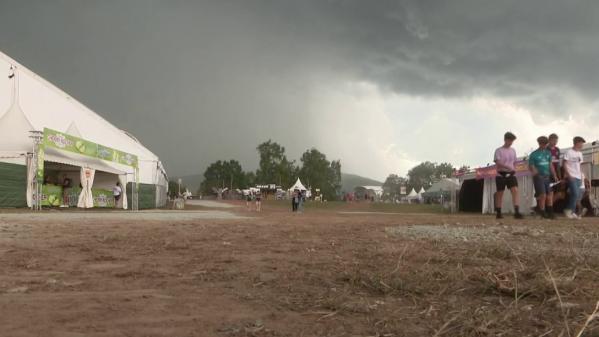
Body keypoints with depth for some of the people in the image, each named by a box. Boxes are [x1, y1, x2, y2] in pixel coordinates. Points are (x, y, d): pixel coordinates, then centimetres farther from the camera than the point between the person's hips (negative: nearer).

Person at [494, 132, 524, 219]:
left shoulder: (513, 150, 13)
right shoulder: (499, 151, -3)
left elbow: (514, 162, 20)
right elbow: (498, 162, -15)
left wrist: (514, 169, 0)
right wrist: (508, 167, -27)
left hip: (511, 174, 4)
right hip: (501, 174, -4)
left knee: (515, 190, -14)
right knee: (500, 193, 3)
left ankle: (517, 212, -20)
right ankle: (498, 213, 12)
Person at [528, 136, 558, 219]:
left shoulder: (548, 153, 14)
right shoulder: (534, 154, -2)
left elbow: (550, 165, 16)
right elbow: (531, 166, -4)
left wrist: (554, 175, 10)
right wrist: (536, 174, -19)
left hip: (547, 177, 6)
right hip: (539, 177, -6)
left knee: (550, 193, 3)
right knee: (543, 195, -9)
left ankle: (550, 212, 10)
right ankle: (542, 212, 1)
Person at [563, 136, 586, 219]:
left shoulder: (580, 153, 15)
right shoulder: (569, 152, -7)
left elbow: (579, 165, 19)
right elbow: (564, 165, -10)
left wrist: (581, 176, 11)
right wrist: (569, 175, -17)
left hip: (578, 177, 8)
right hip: (571, 177, -8)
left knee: (577, 196, 6)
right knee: (575, 194, -17)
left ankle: (572, 212, 13)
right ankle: (568, 210, -6)